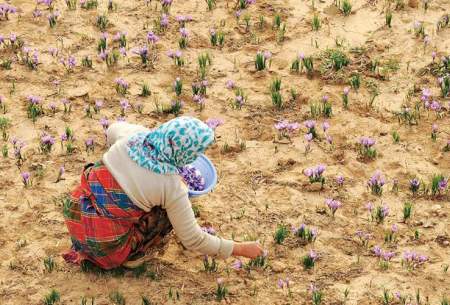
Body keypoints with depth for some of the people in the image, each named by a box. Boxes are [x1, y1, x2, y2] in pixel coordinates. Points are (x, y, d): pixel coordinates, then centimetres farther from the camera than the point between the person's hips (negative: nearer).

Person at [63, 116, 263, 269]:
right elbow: (193, 240, -9)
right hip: (104, 244, -5)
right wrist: (241, 249, 1)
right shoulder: (172, 187, -20)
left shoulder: (134, 134, -8)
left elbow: (112, 131, 19)